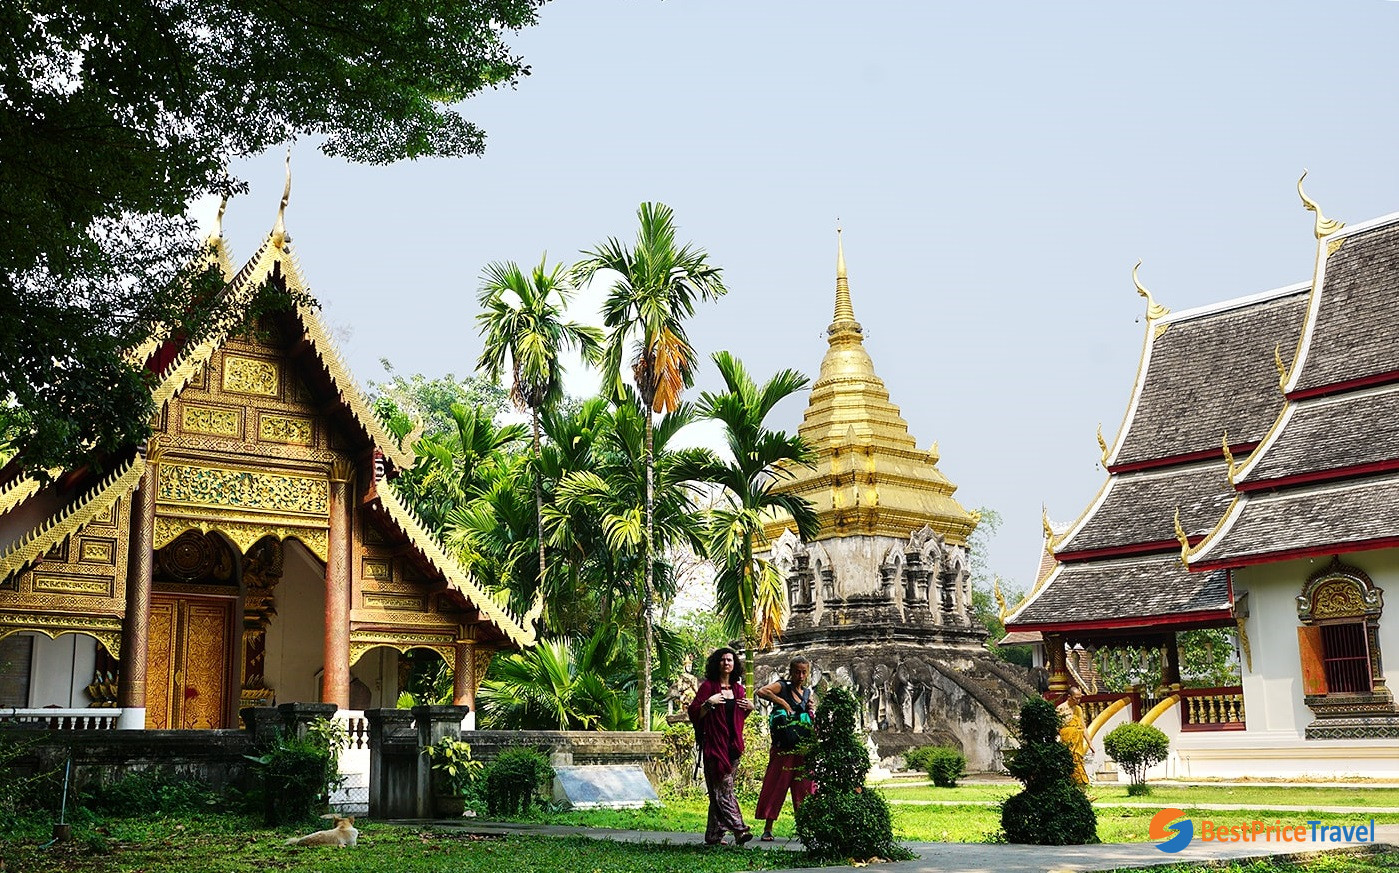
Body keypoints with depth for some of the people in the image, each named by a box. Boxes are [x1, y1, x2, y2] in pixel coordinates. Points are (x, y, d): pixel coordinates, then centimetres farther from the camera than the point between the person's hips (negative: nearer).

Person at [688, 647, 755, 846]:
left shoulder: (738, 689, 14)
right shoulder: (709, 686, -2)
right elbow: (694, 713, -6)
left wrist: (750, 708, 6)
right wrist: (709, 702, -20)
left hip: (733, 745, 6)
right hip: (714, 744, -5)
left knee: (720, 792, 7)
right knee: (723, 788, -14)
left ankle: (713, 835, 11)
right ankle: (739, 829, -21)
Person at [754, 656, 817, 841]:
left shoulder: (807, 693, 16)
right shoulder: (782, 687, -1)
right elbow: (761, 692, -21)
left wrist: (812, 711, 4)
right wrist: (782, 702, -19)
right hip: (783, 748, -5)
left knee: (804, 786, 4)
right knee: (776, 784, -4)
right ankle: (768, 829, 1)